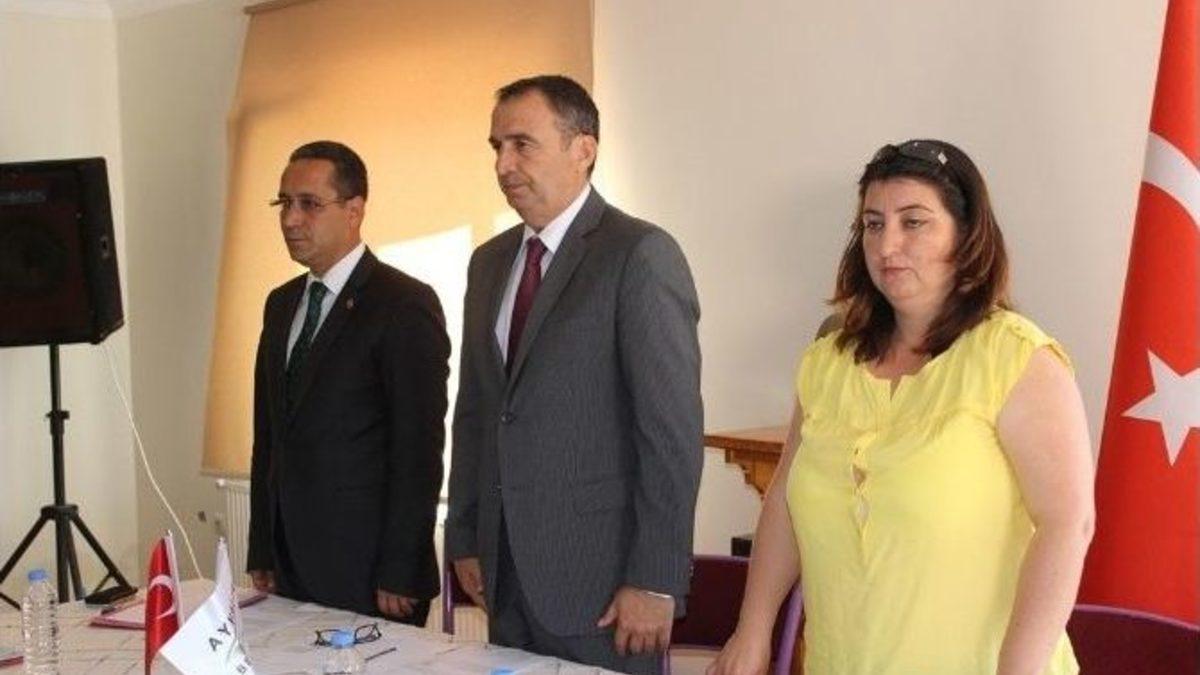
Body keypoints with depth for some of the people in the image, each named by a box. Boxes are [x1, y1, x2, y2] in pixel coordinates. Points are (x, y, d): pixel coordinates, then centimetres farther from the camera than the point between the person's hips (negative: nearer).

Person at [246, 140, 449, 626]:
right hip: (290, 566, 7)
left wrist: (398, 576, -16)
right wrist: (262, 554, 12)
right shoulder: (282, 304, 14)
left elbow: (419, 448, -14)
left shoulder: (405, 305, -10)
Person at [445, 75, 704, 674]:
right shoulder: (489, 263, 14)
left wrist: (655, 582, -16)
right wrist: (464, 538, 13)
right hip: (505, 575, 6)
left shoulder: (640, 254, -10)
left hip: (598, 579, -6)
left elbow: (674, 429, -14)